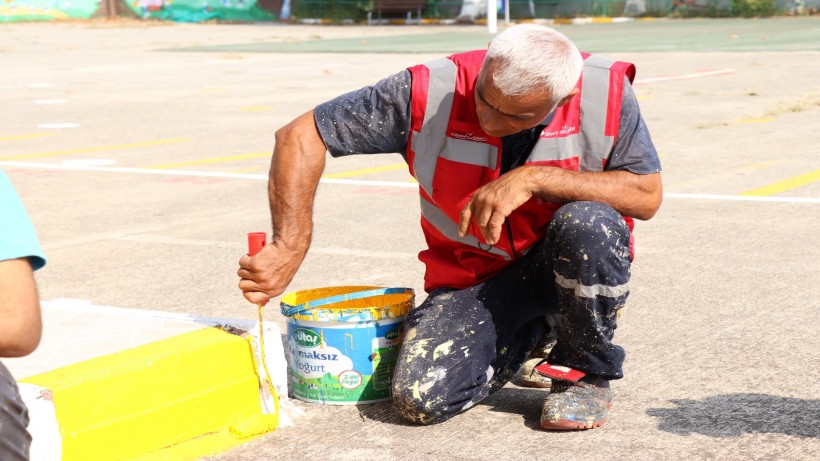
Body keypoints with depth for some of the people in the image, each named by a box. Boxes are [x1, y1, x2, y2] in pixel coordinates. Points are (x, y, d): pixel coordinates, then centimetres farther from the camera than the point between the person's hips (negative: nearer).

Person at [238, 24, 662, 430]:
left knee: (589, 224, -35)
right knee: (421, 398, -20)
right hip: (473, 274, 1)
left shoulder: (605, 91, -19)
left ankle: (586, 371, -6)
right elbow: (301, 136, -17)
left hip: (569, 267, -1)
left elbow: (646, 195, -18)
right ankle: (534, 337, 12)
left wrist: (535, 178, -30)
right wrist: (289, 249, -27)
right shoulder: (430, 93, -21)